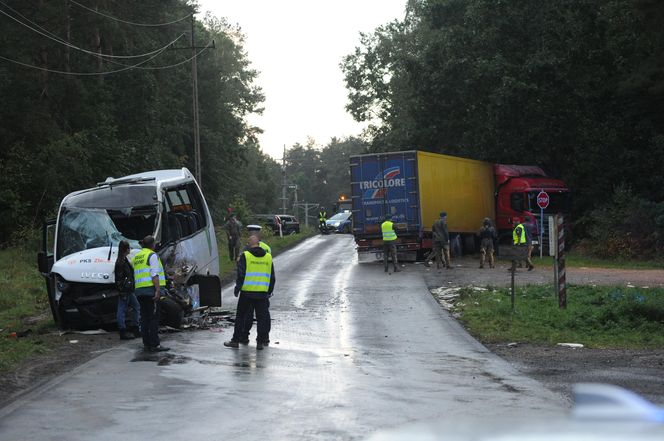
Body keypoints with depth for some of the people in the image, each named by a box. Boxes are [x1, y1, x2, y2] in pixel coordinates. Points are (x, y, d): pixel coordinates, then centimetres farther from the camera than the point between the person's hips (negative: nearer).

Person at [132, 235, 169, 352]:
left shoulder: (136, 257, 19)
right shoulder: (152, 255, -5)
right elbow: (154, 274, -15)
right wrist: (158, 290, -18)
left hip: (139, 290, 8)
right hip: (151, 289, -8)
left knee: (144, 317, 10)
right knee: (154, 317, -8)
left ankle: (146, 344, 11)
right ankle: (155, 345, -11)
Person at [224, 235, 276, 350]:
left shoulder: (245, 256, -5)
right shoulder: (268, 257, 8)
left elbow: (241, 274, -9)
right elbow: (272, 277, 14)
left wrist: (237, 288, 0)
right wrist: (270, 291, 22)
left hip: (247, 292, -3)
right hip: (262, 293, 3)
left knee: (241, 316, 7)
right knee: (262, 317, 8)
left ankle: (236, 340, 11)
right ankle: (261, 341, 7)